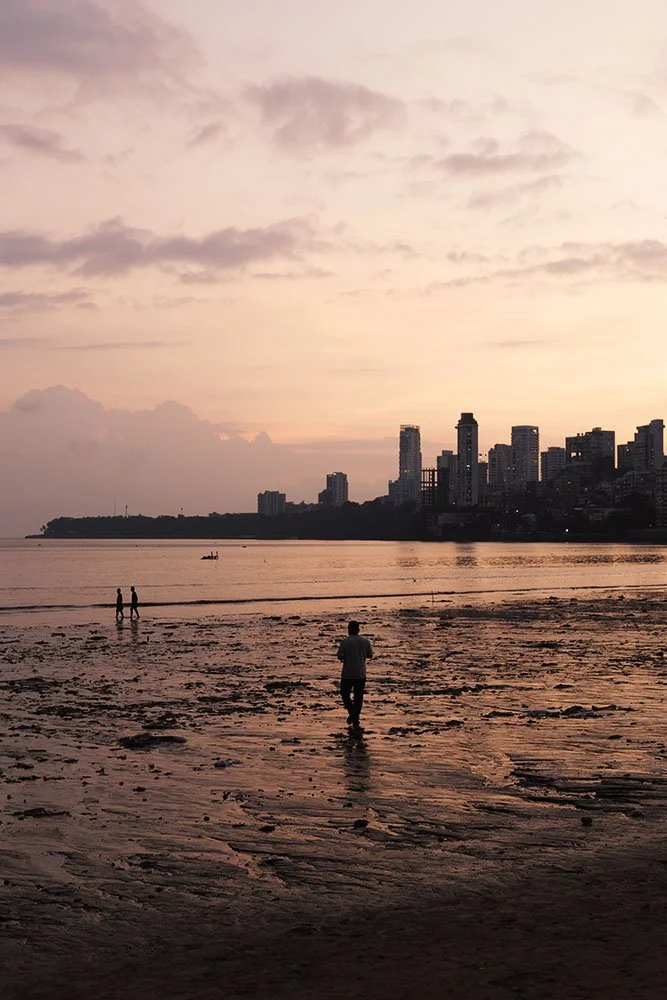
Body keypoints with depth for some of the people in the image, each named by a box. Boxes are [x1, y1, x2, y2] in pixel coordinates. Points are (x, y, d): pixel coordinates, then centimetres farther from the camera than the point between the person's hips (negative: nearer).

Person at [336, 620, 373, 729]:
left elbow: (340, 656, -13)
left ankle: (351, 712, -5)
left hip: (347, 674, -3)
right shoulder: (365, 641, -1)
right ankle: (356, 721, 11)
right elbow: (370, 655, 6)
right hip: (361, 674, 3)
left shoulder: (345, 641, -11)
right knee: (358, 697, 10)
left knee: (345, 694, 15)